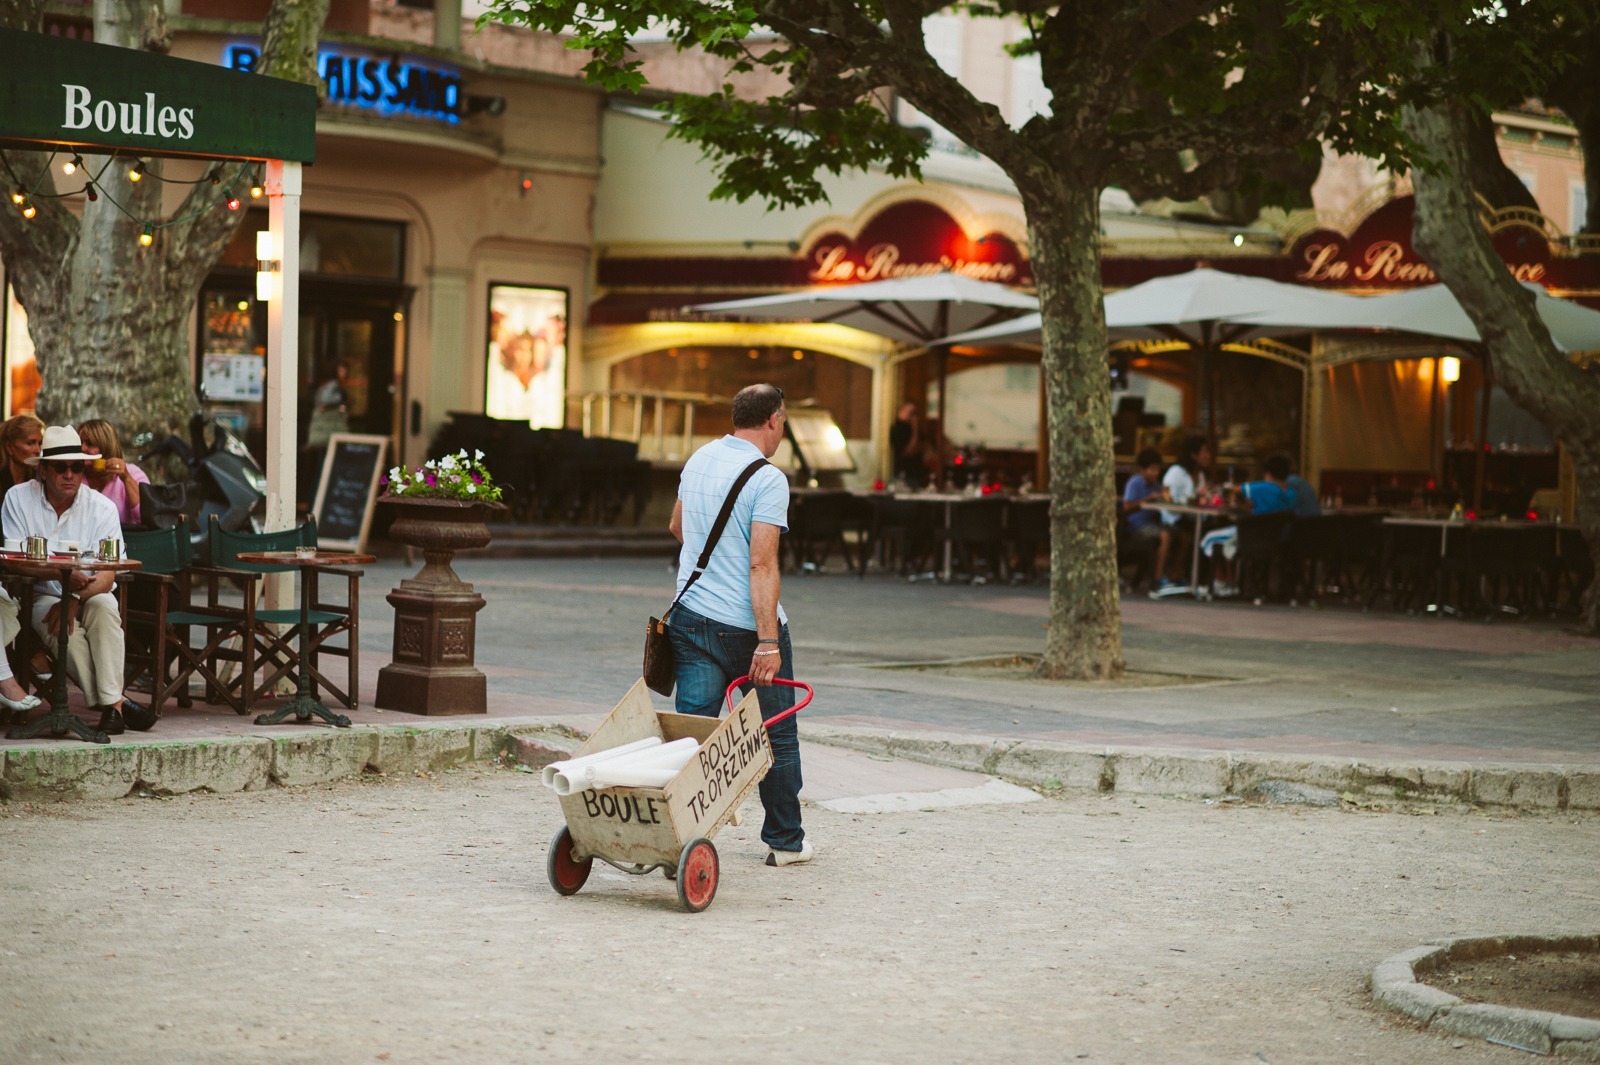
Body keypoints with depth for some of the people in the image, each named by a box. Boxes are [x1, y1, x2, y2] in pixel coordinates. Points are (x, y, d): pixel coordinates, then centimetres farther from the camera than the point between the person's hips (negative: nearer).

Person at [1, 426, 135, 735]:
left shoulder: (102, 508, -6)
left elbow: (107, 576, -11)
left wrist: (74, 599, -32)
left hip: (89, 595, 1)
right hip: (41, 594, -1)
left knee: (104, 607, -33)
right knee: (59, 625, -33)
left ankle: (112, 702, -35)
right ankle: (114, 704, -33)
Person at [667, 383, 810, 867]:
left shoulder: (698, 460, 9)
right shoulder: (767, 479, -14)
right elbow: (762, 564, -22)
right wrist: (767, 642, -24)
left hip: (691, 616, 6)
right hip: (746, 626, -5)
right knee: (777, 736, 12)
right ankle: (785, 840, 23)